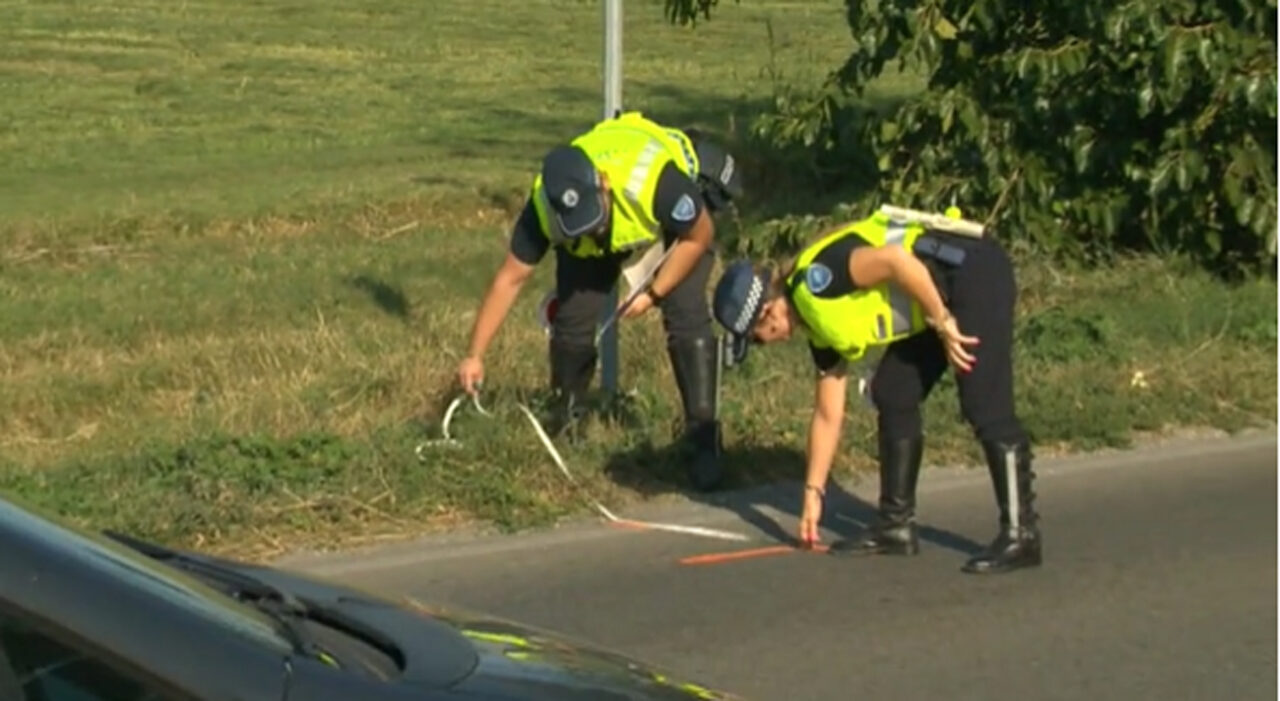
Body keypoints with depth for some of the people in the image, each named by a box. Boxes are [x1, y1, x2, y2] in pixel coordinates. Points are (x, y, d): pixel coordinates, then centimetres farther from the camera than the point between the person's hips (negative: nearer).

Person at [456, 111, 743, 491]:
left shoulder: (656, 180, -45)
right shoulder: (544, 205, -33)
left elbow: (699, 236, -24)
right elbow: (510, 279, -22)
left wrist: (653, 294, -24)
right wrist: (475, 355, -24)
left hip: (679, 217, -3)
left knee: (686, 315, -21)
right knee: (573, 319, -7)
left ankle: (705, 441, -13)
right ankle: (564, 428, 18)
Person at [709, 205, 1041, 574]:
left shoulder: (815, 279, -15)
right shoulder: (823, 326, 12)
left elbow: (897, 260, -28)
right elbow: (828, 414, 19)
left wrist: (943, 322, -20)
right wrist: (813, 492, 23)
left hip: (974, 271, -10)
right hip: (950, 294, 10)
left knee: (984, 406, -14)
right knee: (893, 396, 10)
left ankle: (1020, 535, -9)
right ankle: (896, 525, 15)